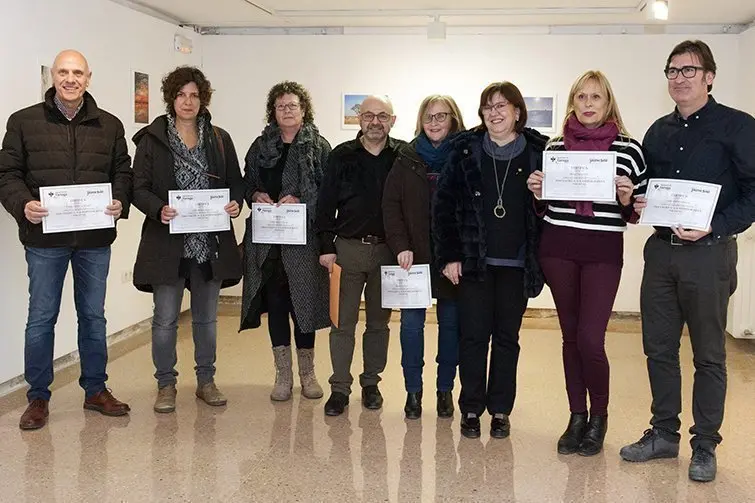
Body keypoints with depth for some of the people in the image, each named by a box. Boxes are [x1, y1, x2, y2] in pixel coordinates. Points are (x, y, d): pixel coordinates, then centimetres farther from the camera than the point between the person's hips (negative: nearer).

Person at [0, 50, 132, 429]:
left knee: (94, 316, 12)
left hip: (95, 238, 2)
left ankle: (96, 390, 26)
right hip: (45, 237, -2)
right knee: (41, 317, 5)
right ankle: (38, 398, 18)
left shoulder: (109, 125, 7)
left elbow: (122, 171, 8)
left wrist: (120, 202, -11)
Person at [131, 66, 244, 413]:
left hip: (211, 242, 3)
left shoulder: (219, 139, 8)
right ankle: (166, 384, 18)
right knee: (165, 319, 3)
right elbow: (139, 188, -3)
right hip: (168, 241, -2)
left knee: (206, 317, 13)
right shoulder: (152, 139, 0)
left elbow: (235, 182, 11)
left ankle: (206, 380, 26)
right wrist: (159, 209, -21)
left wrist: (235, 203, -10)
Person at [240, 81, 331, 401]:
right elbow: (247, 183, 16)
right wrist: (256, 196, -5)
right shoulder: (261, 146, 12)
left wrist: (300, 200, -17)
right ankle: (283, 374, 17)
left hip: (304, 237, -3)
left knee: (304, 301, 4)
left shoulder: (319, 147, 1)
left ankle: (307, 372, 20)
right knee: (275, 303, 6)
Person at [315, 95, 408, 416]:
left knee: (379, 321, 12)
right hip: (348, 248, 0)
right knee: (343, 322, 3)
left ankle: (371, 383, 26)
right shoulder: (342, 156, 1)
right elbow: (326, 203, 1)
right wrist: (326, 247, -4)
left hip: (387, 250, 1)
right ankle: (340, 388, 12)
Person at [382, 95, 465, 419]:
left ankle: (445, 390, 22)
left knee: (450, 323, 9)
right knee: (411, 323, 2)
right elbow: (391, 205, 1)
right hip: (414, 258, 1)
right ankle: (413, 390, 15)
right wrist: (400, 246, -10)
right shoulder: (407, 159, 5)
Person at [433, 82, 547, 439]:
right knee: (473, 336, 3)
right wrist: (449, 255, -4)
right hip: (474, 261, 0)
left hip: (516, 263, 0)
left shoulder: (538, 152, 2)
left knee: (507, 337, 9)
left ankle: (500, 410, 21)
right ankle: (471, 409, 16)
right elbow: (444, 204, 0)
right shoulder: (466, 149, 2)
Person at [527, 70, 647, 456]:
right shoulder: (555, 147, 7)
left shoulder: (629, 149, 1)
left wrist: (627, 201, -15)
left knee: (590, 339, -7)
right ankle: (577, 417, 24)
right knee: (571, 336, 10)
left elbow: (636, 212, 6)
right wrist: (537, 193, -5)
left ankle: (599, 416, 18)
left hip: (604, 251, -2)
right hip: (558, 249, 3)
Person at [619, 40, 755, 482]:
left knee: (709, 354, 5)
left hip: (709, 253, -5)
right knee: (659, 348, 10)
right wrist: (638, 205, -1)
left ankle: (705, 446, 17)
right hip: (661, 250, 5)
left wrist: (713, 227, -20)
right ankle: (664, 434, 24)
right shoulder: (659, 132, 13)